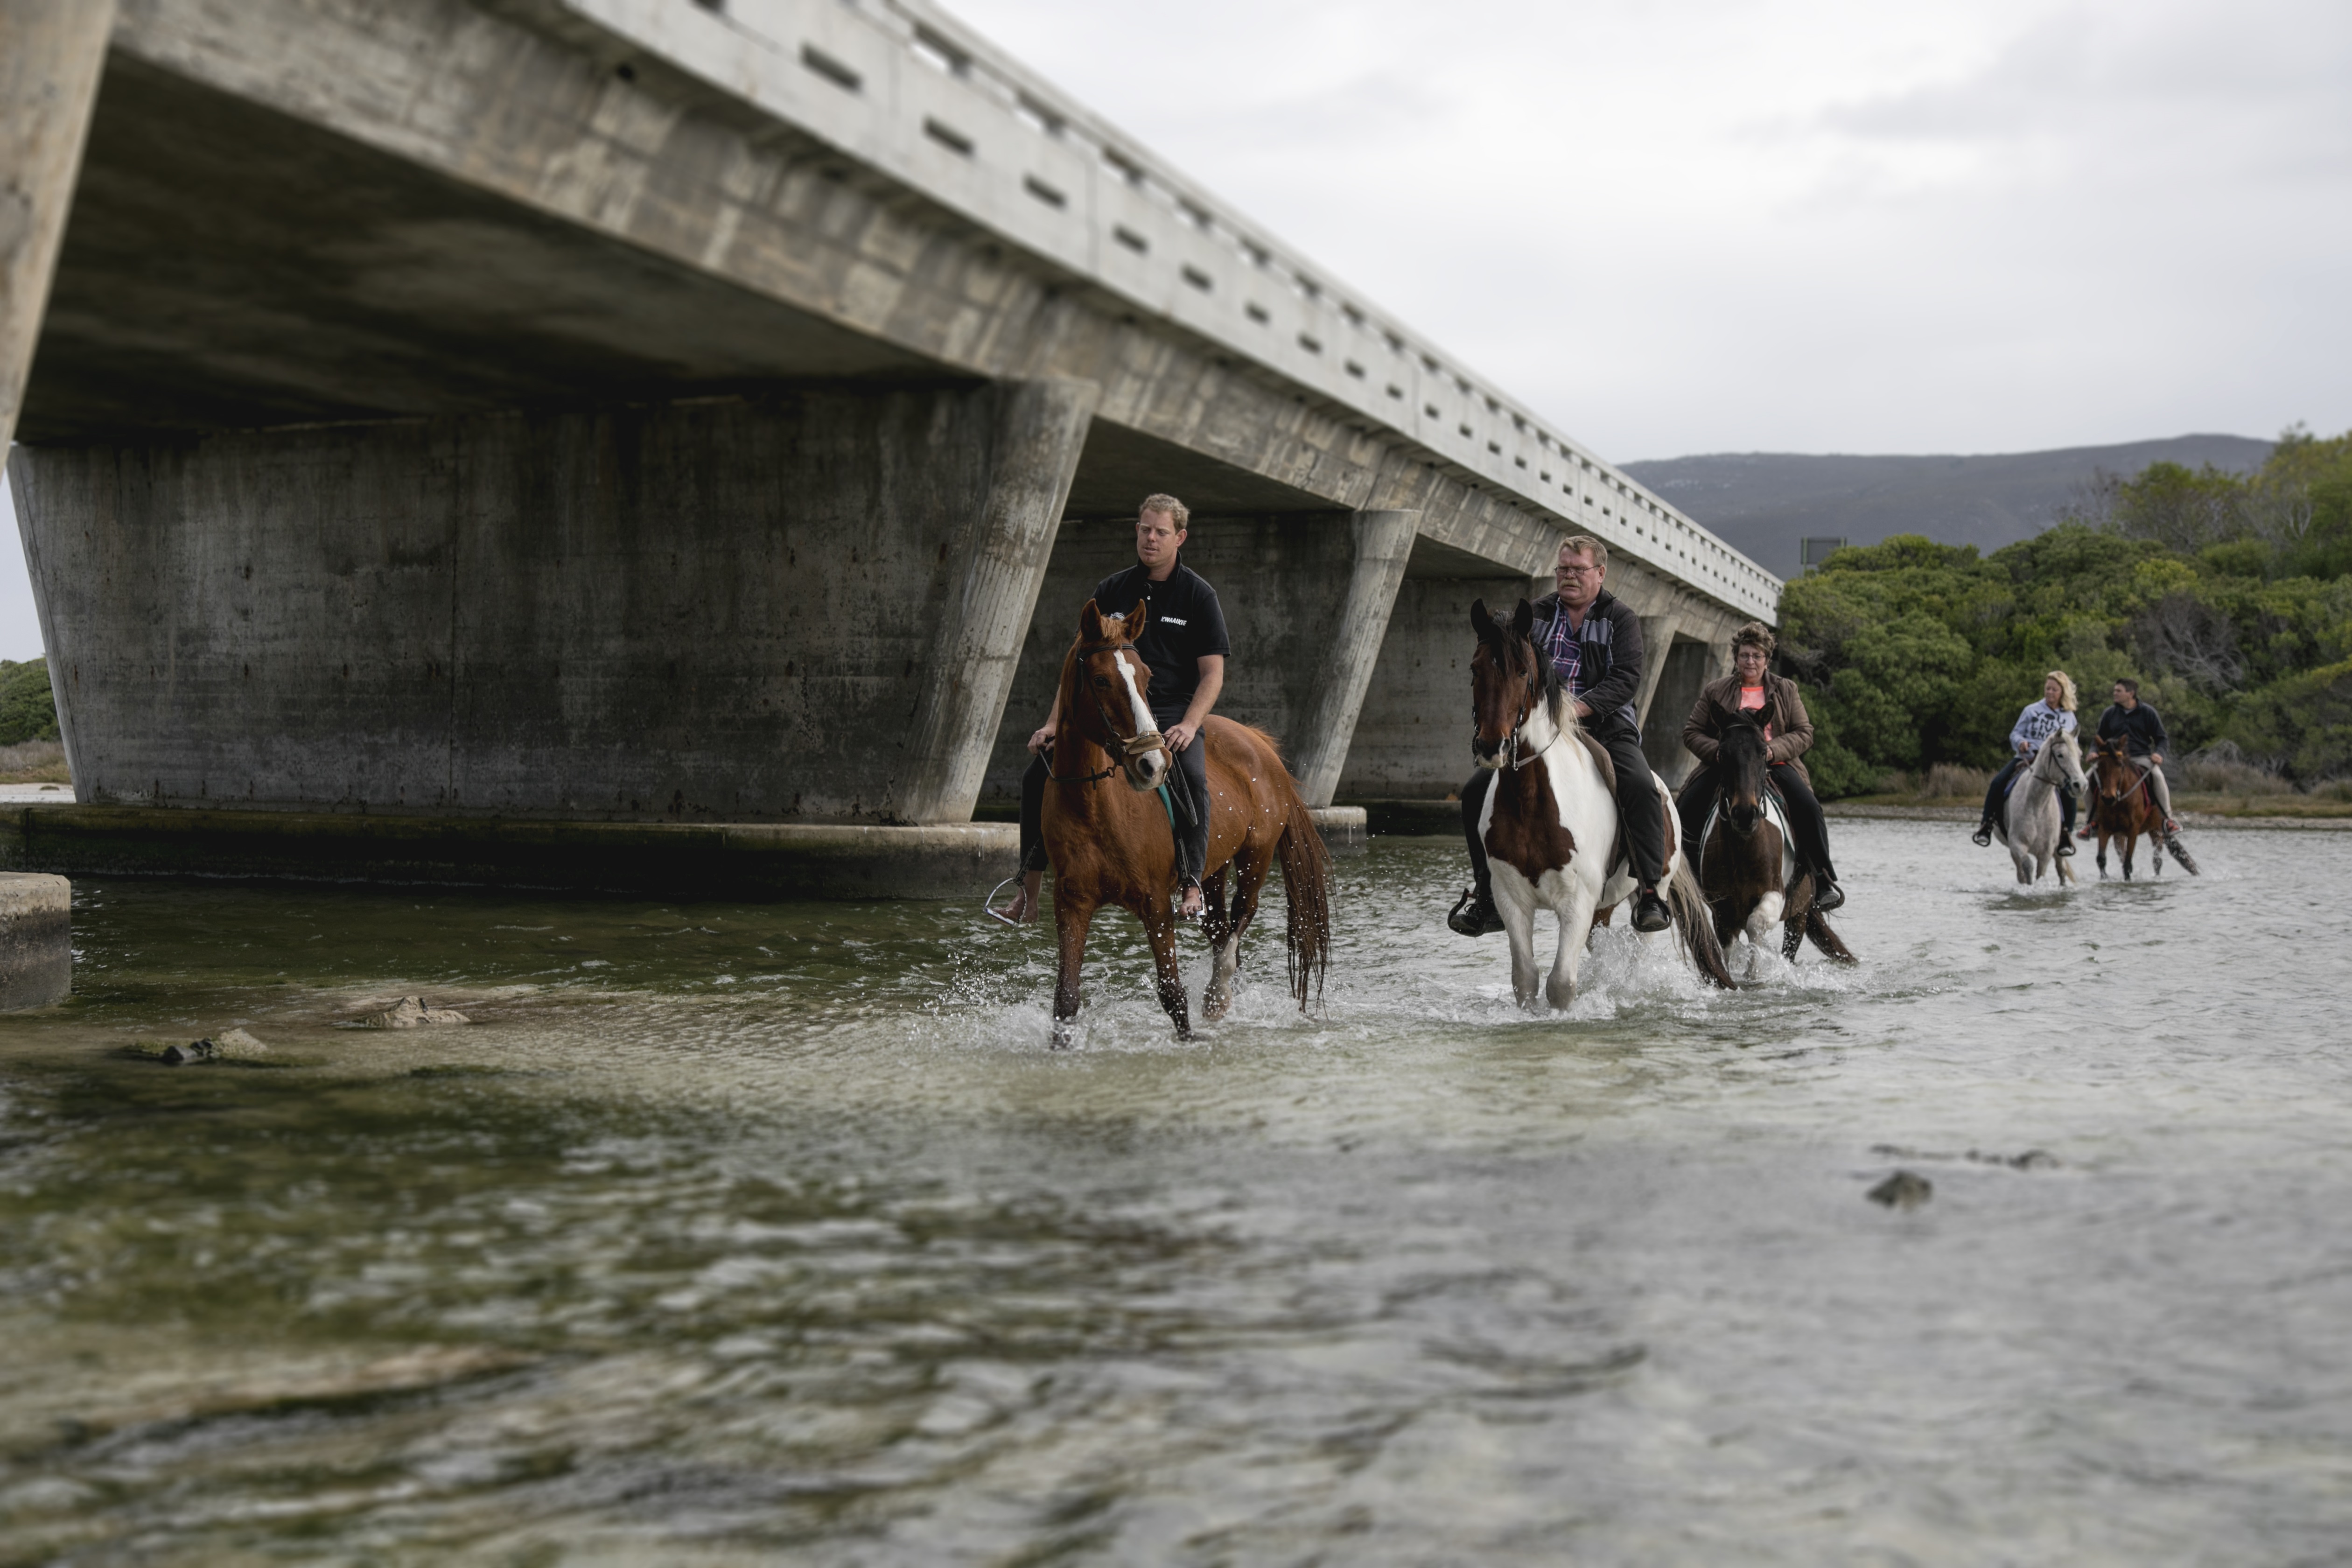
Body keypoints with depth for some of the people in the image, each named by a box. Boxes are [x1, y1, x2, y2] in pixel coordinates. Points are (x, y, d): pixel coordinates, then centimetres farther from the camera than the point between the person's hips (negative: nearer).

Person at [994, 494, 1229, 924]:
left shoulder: (1199, 596, 2)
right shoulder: (1112, 591, 12)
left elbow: (1213, 674, -2)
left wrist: (1188, 727, -19)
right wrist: (1054, 722, 4)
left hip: (1173, 713, -4)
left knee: (1192, 777, -35)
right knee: (1039, 772, -11)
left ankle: (1191, 886, -28)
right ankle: (1030, 888, -2)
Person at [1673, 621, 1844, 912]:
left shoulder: (1786, 690, 12)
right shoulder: (1715, 691, 11)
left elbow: (1804, 734, 5)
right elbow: (1692, 732, 7)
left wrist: (1772, 750, -14)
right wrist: (1720, 751, -12)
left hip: (1776, 765, 0)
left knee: (1809, 808, -26)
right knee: (1686, 810, -22)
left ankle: (1824, 880, -16)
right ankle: (1695, 872, -2)